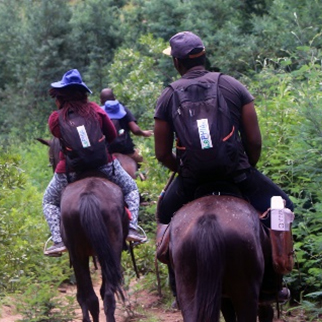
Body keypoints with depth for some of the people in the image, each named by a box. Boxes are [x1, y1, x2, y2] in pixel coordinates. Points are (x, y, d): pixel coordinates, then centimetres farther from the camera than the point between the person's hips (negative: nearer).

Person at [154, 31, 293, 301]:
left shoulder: (168, 96, -1)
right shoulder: (234, 86, 0)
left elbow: (162, 154, -1)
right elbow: (255, 140, -2)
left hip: (191, 180, 1)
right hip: (237, 174, -1)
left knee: (164, 215, 30)